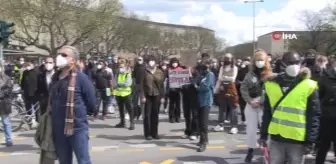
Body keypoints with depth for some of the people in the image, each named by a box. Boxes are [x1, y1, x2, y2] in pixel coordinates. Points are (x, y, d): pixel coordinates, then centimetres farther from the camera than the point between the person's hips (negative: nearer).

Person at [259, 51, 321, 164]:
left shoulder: (309, 86, -4)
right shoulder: (272, 84, 5)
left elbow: (314, 115, -4)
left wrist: (309, 140, -8)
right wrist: (263, 135, 10)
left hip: (297, 140, -3)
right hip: (276, 138, 3)